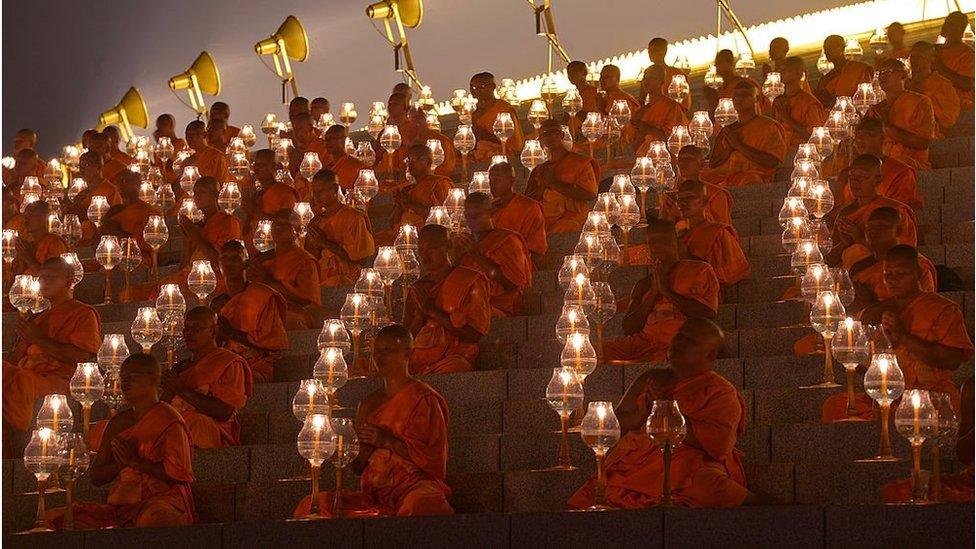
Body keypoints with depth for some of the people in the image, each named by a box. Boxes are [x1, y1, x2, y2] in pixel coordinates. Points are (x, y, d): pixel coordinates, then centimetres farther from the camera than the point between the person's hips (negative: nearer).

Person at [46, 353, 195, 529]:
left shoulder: (168, 420, 0)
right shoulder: (118, 422, 19)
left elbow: (179, 473, -11)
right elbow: (95, 476, 16)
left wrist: (135, 461, -9)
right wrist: (122, 461, -4)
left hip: (161, 500, -6)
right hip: (121, 506, 6)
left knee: (155, 518, -44)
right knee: (54, 517, -8)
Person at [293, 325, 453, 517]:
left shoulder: (424, 399, 4)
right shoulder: (369, 403, 21)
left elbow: (433, 456, -7)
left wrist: (387, 441, -15)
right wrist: (364, 446, -2)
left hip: (415, 483, -5)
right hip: (374, 490, 5)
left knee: (420, 504, -43)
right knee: (313, 504, -19)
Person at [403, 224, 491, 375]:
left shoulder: (472, 281, 5)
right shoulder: (418, 289, 22)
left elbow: (475, 334, -6)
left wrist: (433, 311, -6)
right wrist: (420, 314, -2)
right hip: (418, 361, 4)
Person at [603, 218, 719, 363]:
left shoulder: (699, 270, 13)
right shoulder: (644, 285, 25)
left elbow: (708, 314, -3)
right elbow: (628, 329, 13)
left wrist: (667, 291, 0)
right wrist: (653, 293, 4)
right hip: (643, 343, 4)